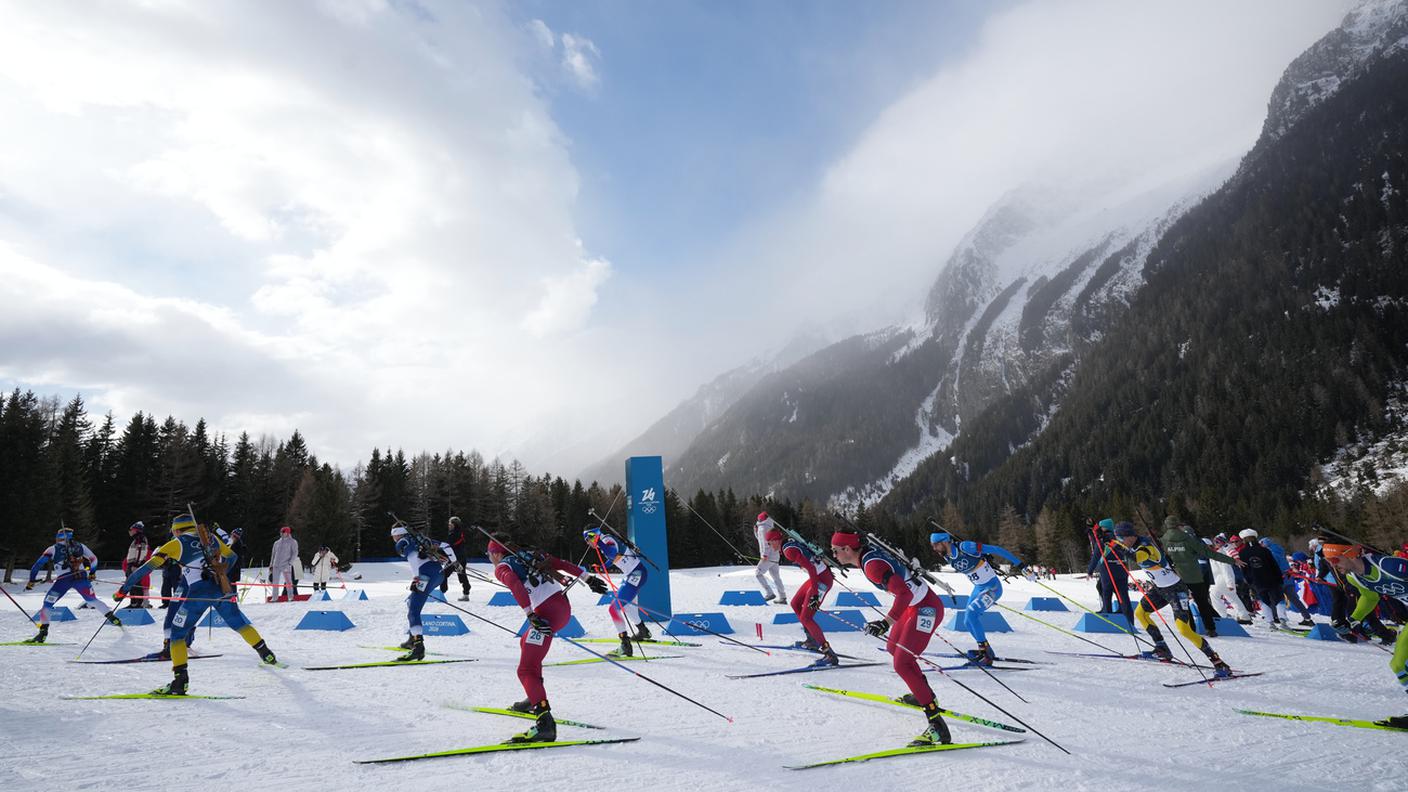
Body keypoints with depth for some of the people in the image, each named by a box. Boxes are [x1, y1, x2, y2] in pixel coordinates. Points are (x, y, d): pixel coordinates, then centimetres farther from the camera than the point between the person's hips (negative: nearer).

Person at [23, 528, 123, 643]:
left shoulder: (53, 549, 18)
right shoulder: (80, 546, 22)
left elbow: (38, 564, 13)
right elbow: (93, 559, 26)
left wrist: (32, 581, 20)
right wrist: (91, 573, 40)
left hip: (64, 579, -2)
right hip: (82, 577, 2)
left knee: (47, 604, 9)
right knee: (93, 601, 17)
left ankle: (43, 632, -2)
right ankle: (113, 618, 9)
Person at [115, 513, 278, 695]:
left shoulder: (176, 544, 8)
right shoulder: (211, 538, 19)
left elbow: (148, 566, 5)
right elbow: (231, 556, 33)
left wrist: (124, 588, 10)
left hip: (199, 592, -4)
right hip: (222, 590, 4)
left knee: (177, 633, 9)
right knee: (239, 623, 22)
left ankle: (180, 681, -1)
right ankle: (267, 654, 26)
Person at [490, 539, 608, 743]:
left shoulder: (502, 567, 4)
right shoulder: (528, 556, 23)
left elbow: (516, 585, -17)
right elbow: (561, 563, 17)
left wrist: (530, 614, -25)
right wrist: (588, 578, 17)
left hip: (546, 613, -9)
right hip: (564, 605, 9)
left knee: (526, 670, -9)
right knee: (526, 642, 33)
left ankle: (545, 723, -27)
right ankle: (536, 699, 37)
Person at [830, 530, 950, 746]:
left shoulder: (872, 565, -25)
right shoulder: (870, 552, 3)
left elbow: (904, 593, -32)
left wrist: (886, 622, -35)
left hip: (924, 609, -10)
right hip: (916, 604, 10)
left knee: (902, 664, -15)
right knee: (894, 648, 24)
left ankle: (937, 725, -16)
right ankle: (924, 695, 42)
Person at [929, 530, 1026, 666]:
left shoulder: (965, 547, -26)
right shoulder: (948, 559, -3)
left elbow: (995, 550, -22)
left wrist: (1018, 564, -22)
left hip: (993, 587, -8)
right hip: (978, 588, 8)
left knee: (971, 613, -22)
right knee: (968, 621, 7)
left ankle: (986, 654, -12)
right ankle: (986, 651, 26)